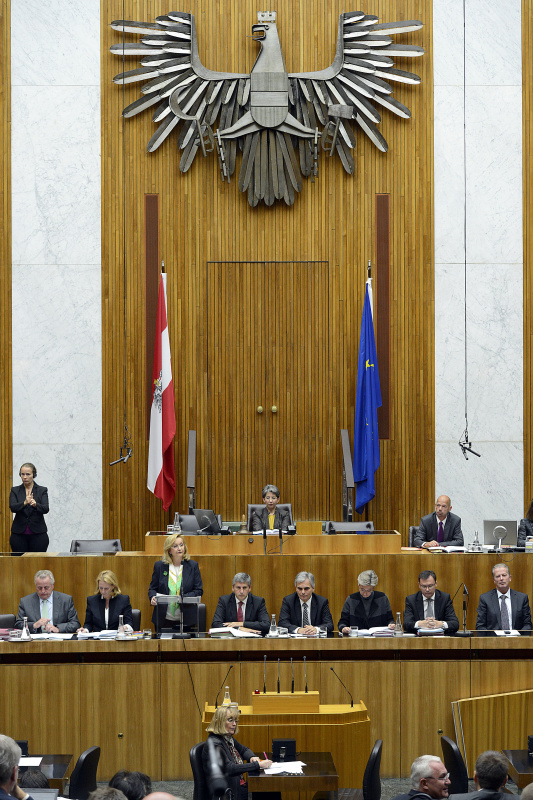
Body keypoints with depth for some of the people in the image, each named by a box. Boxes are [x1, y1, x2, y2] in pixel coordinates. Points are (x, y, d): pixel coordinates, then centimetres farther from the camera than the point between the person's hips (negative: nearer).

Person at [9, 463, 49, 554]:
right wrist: (24, 503, -30)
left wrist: (35, 504, -33)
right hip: (19, 534, 1)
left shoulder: (42, 490, 3)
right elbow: (12, 507, -10)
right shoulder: (15, 491, 7)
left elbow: (46, 509, -12)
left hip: (38, 534, -1)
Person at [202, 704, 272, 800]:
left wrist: (252, 757, 5)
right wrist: (257, 765, -28)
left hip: (241, 787, 9)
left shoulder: (228, 738, 13)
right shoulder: (213, 744, -16)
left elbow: (244, 750, 30)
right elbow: (229, 769, -26)